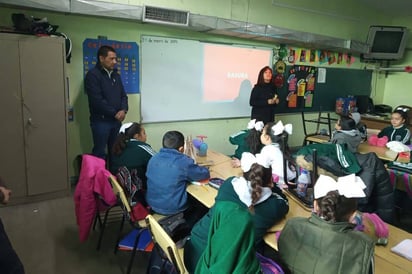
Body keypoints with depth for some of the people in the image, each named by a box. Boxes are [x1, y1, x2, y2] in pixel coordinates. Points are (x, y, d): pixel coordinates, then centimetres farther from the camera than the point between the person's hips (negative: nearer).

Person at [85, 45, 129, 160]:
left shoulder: (116, 75, 14)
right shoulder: (93, 75, -10)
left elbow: (123, 95, 14)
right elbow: (97, 101, -18)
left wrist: (123, 110, -7)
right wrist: (115, 113, -12)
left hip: (116, 120, 7)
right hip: (101, 121, -7)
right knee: (99, 153, 0)